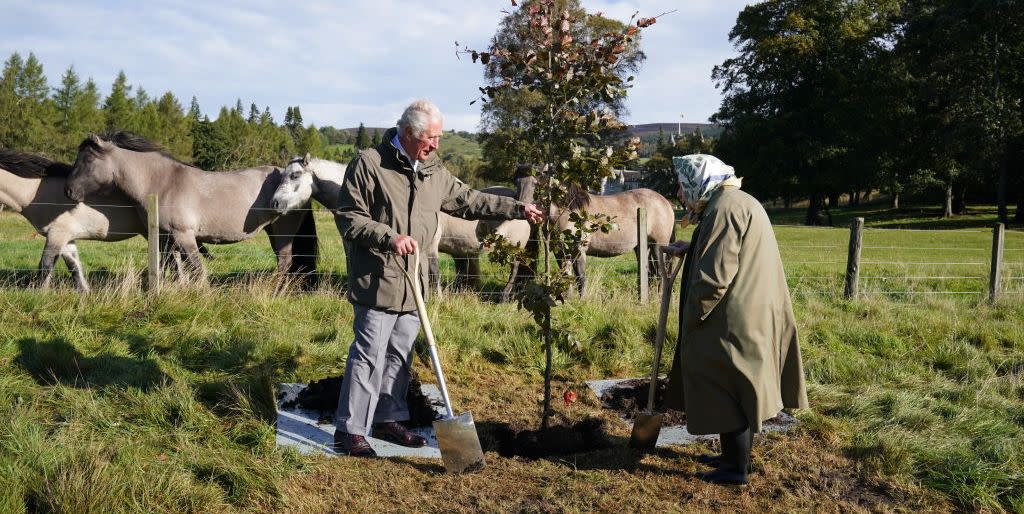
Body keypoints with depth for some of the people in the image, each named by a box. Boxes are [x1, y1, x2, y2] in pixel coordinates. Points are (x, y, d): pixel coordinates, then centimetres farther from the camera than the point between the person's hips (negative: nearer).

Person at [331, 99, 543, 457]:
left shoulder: (433, 171, 11)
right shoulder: (369, 163, -10)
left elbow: (469, 201, 20)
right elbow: (347, 216, -11)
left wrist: (517, 209, 19)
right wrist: (389, 238, -23)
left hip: (412, 281, 7)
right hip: (378, 280, -7)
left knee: (401, 354, 15)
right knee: (369, 355, -5)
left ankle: (389, 419, 28)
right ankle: (350, 430, 5)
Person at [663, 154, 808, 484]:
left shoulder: (723, 209, -19)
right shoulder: (741, 202, 14)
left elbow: (714, 276, -24)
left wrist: (691, 318, -13)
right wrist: (690, 250, 23)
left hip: (734, 321, -10)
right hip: (752, 317, 10)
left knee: (727, 391, 1)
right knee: (741, 389, 19)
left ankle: (736, 469, 12)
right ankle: (735, 455, 32)